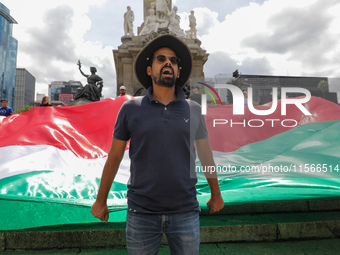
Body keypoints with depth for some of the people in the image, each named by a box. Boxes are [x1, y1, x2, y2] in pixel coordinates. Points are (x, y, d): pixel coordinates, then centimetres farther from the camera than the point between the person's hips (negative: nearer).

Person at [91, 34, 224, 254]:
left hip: (185, 212, 1)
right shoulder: (130, 109, -2)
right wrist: (101, 200, 10)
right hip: (141, 213, -1)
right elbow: (114, 157, 4)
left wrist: (216, 194, 18)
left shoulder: (193, 110, 1)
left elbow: (206, 155, 10)